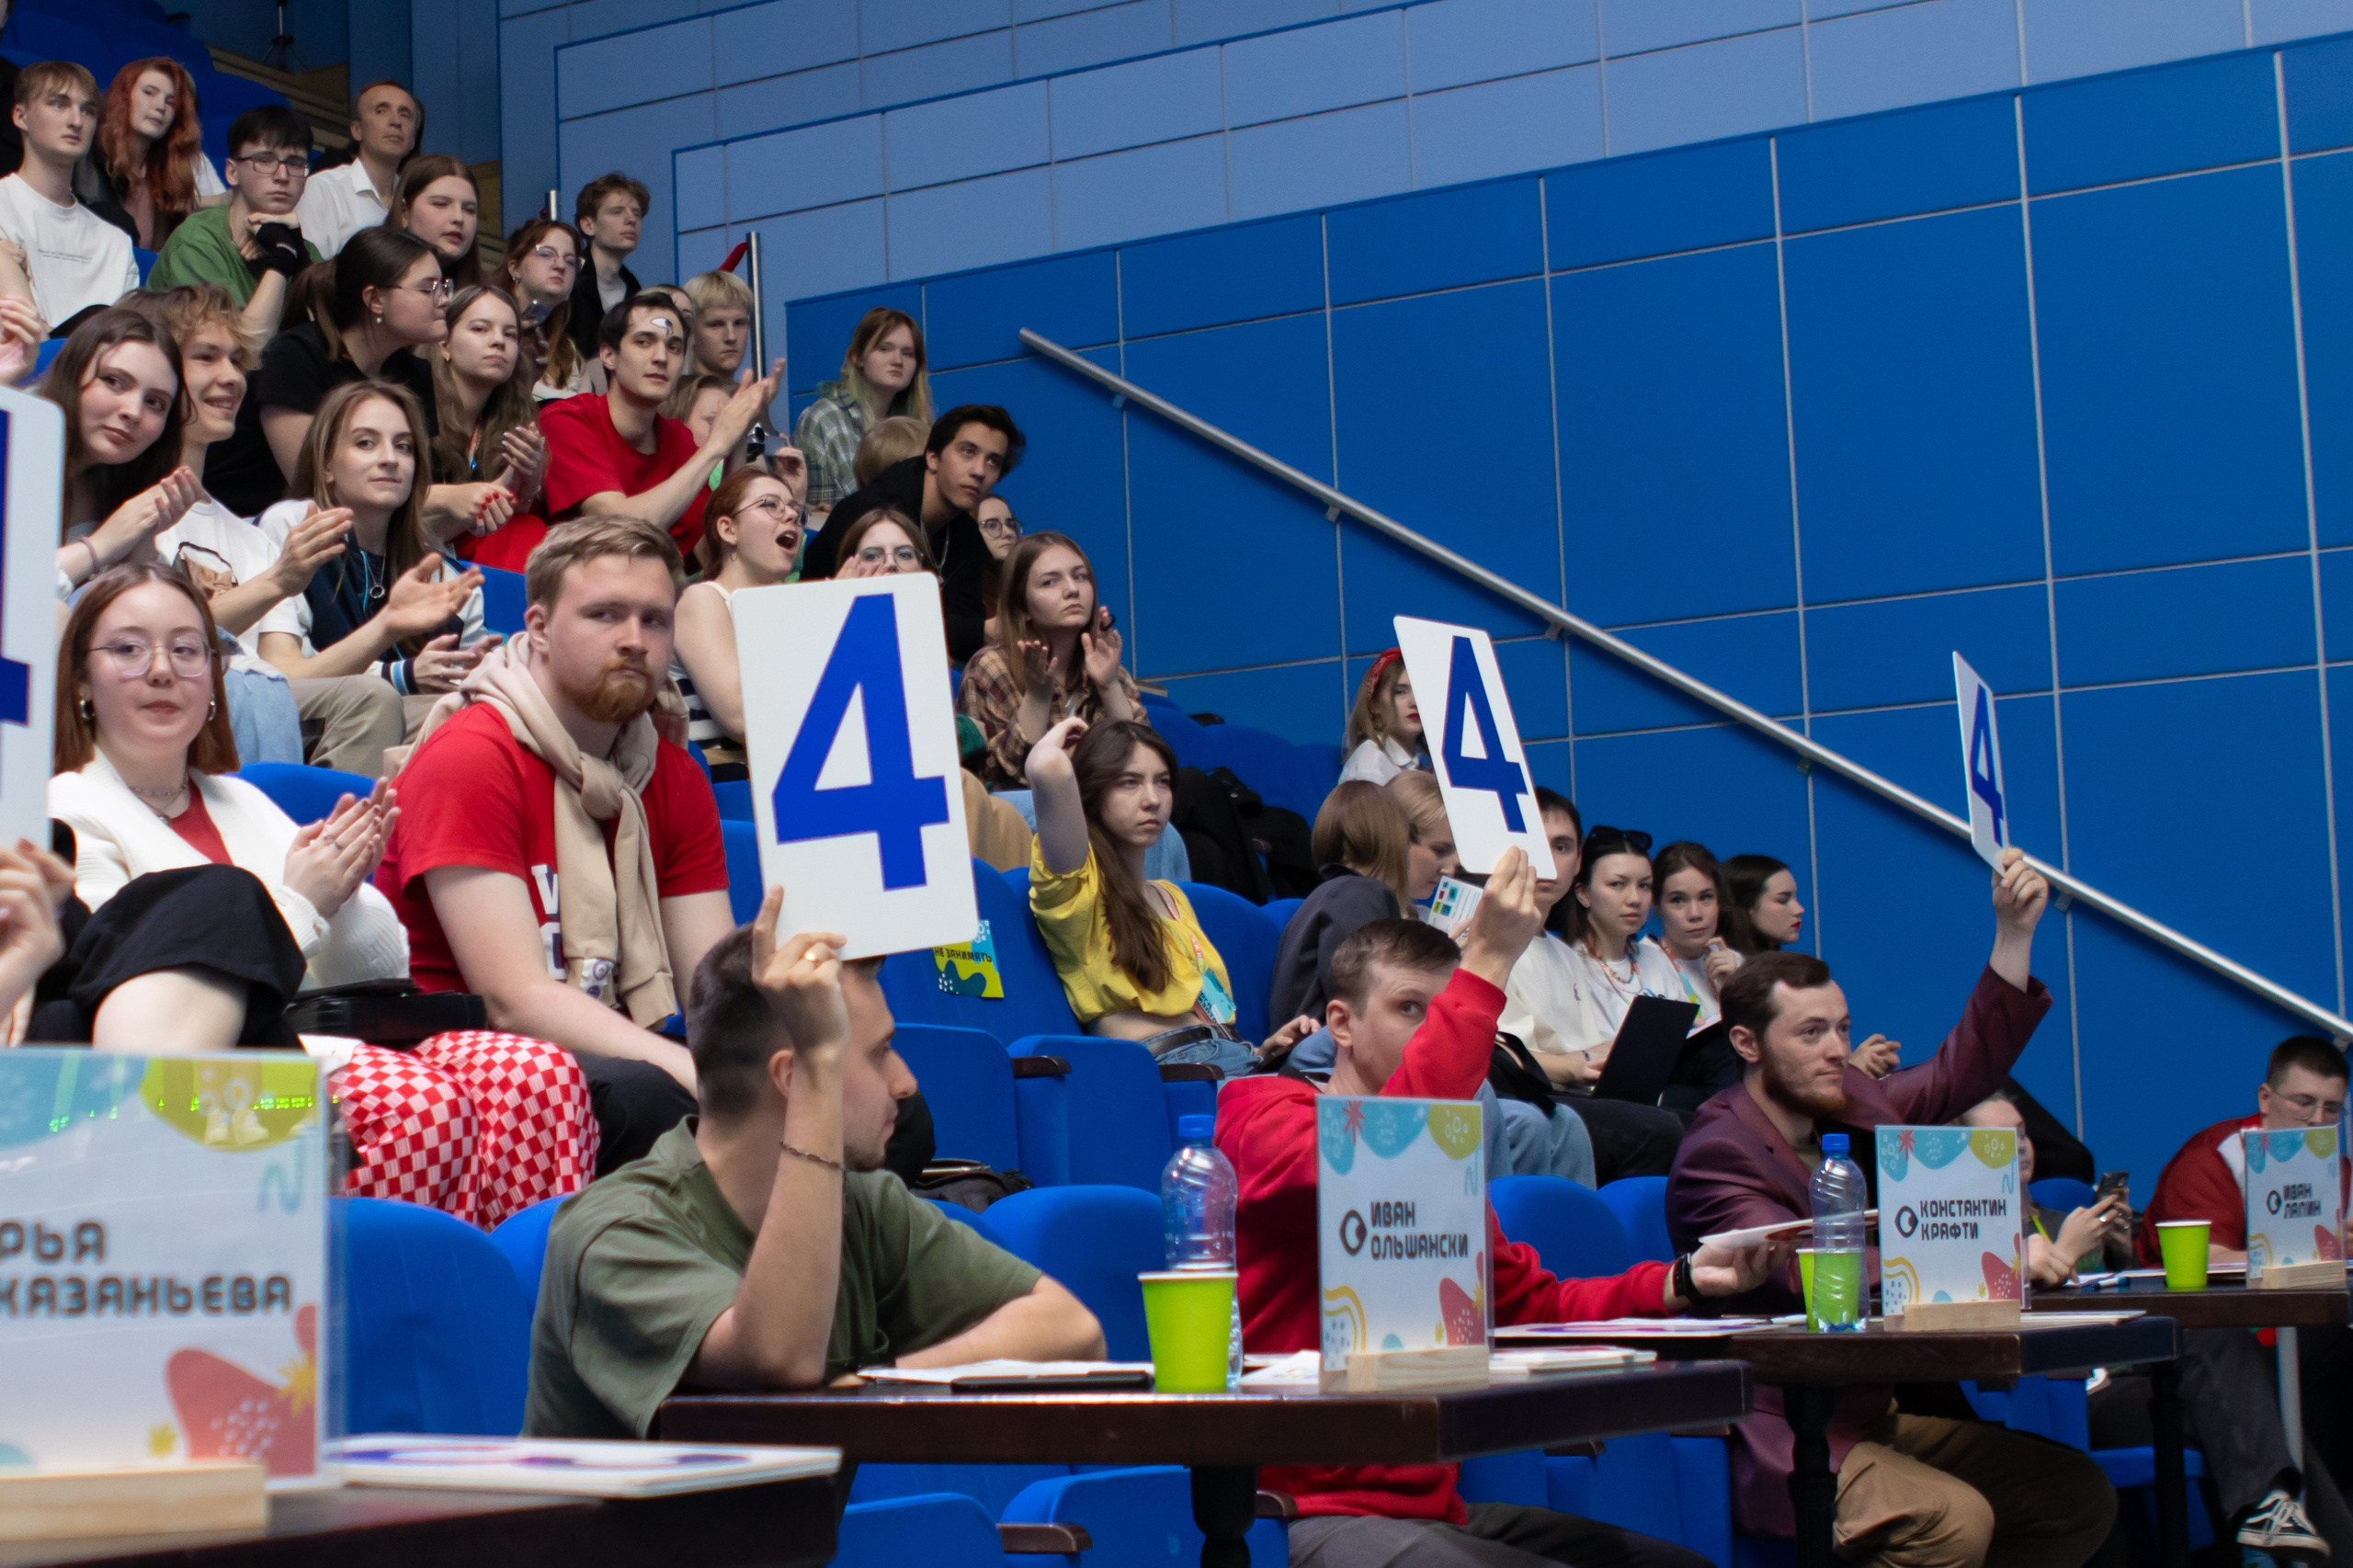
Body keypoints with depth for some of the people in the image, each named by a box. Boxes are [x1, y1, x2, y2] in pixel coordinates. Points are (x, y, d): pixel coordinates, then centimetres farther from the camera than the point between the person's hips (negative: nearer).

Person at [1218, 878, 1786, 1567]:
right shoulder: (1262, 1117, -7)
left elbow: (1531, 1304, 19)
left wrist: (1682, 1280, 3)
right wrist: (1485, 968, -28)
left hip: (1430, 1504, 9)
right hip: (1311, 1511, -9)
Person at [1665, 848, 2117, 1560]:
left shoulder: (1848, 1107, 10)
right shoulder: (1718, 1155, -14)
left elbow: (1962, 1069, 22)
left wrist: (2015, 932, 12)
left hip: (1877, 1412, 9)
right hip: (1787, 1434, -9)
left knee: (2080, 1495, -4)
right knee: (1954, 1519, -31)